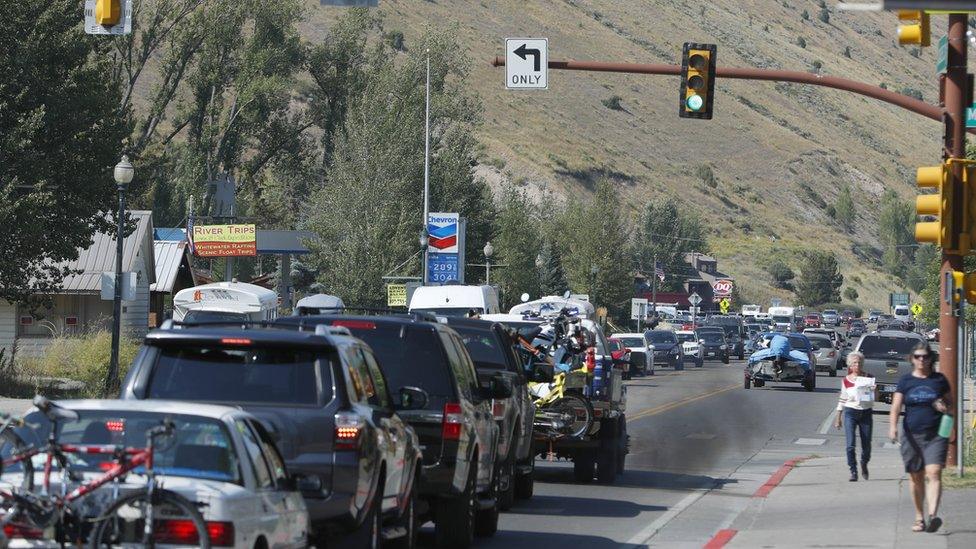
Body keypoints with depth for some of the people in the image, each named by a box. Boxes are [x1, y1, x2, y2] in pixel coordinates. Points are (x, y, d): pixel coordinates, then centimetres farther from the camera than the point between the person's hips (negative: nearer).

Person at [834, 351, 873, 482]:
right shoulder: (846, 380, 3)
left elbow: (875, 397, 6)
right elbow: (842, 399, 10)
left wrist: (873, 389, -17)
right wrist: (838, 418, 8)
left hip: (866, 413, 1)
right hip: (850, 412, -1)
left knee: (866, 445, 6)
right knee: (851, 445, -11)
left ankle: (864, 464, 35)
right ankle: (853, 472, -4)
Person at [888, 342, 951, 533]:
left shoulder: (939, 379, 6)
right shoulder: (906, 381, 5)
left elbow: (949, 402, 16)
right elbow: (896, 407, -2)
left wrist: (945, 408, -9)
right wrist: (892, 427, -19)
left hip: (936, 435, -1)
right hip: (912, 436, 1)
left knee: (933, 474, -17)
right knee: (916, 478, 7)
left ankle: (933, 515, -29)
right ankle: (919, 518, 20)